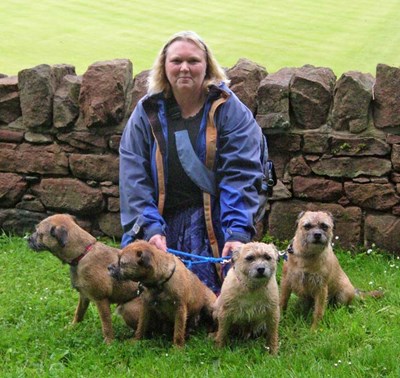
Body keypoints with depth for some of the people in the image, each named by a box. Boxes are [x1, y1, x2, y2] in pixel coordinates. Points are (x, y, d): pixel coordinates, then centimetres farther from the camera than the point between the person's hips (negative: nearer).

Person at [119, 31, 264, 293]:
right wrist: (151, 229, -15)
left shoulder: (229, 110, 0)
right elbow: (134, 179, -2)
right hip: (162, 224, 2)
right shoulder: (146, 112, 5)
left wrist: (238, 233, -19)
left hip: (214, 227, -2)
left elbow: (241, 176, -8)